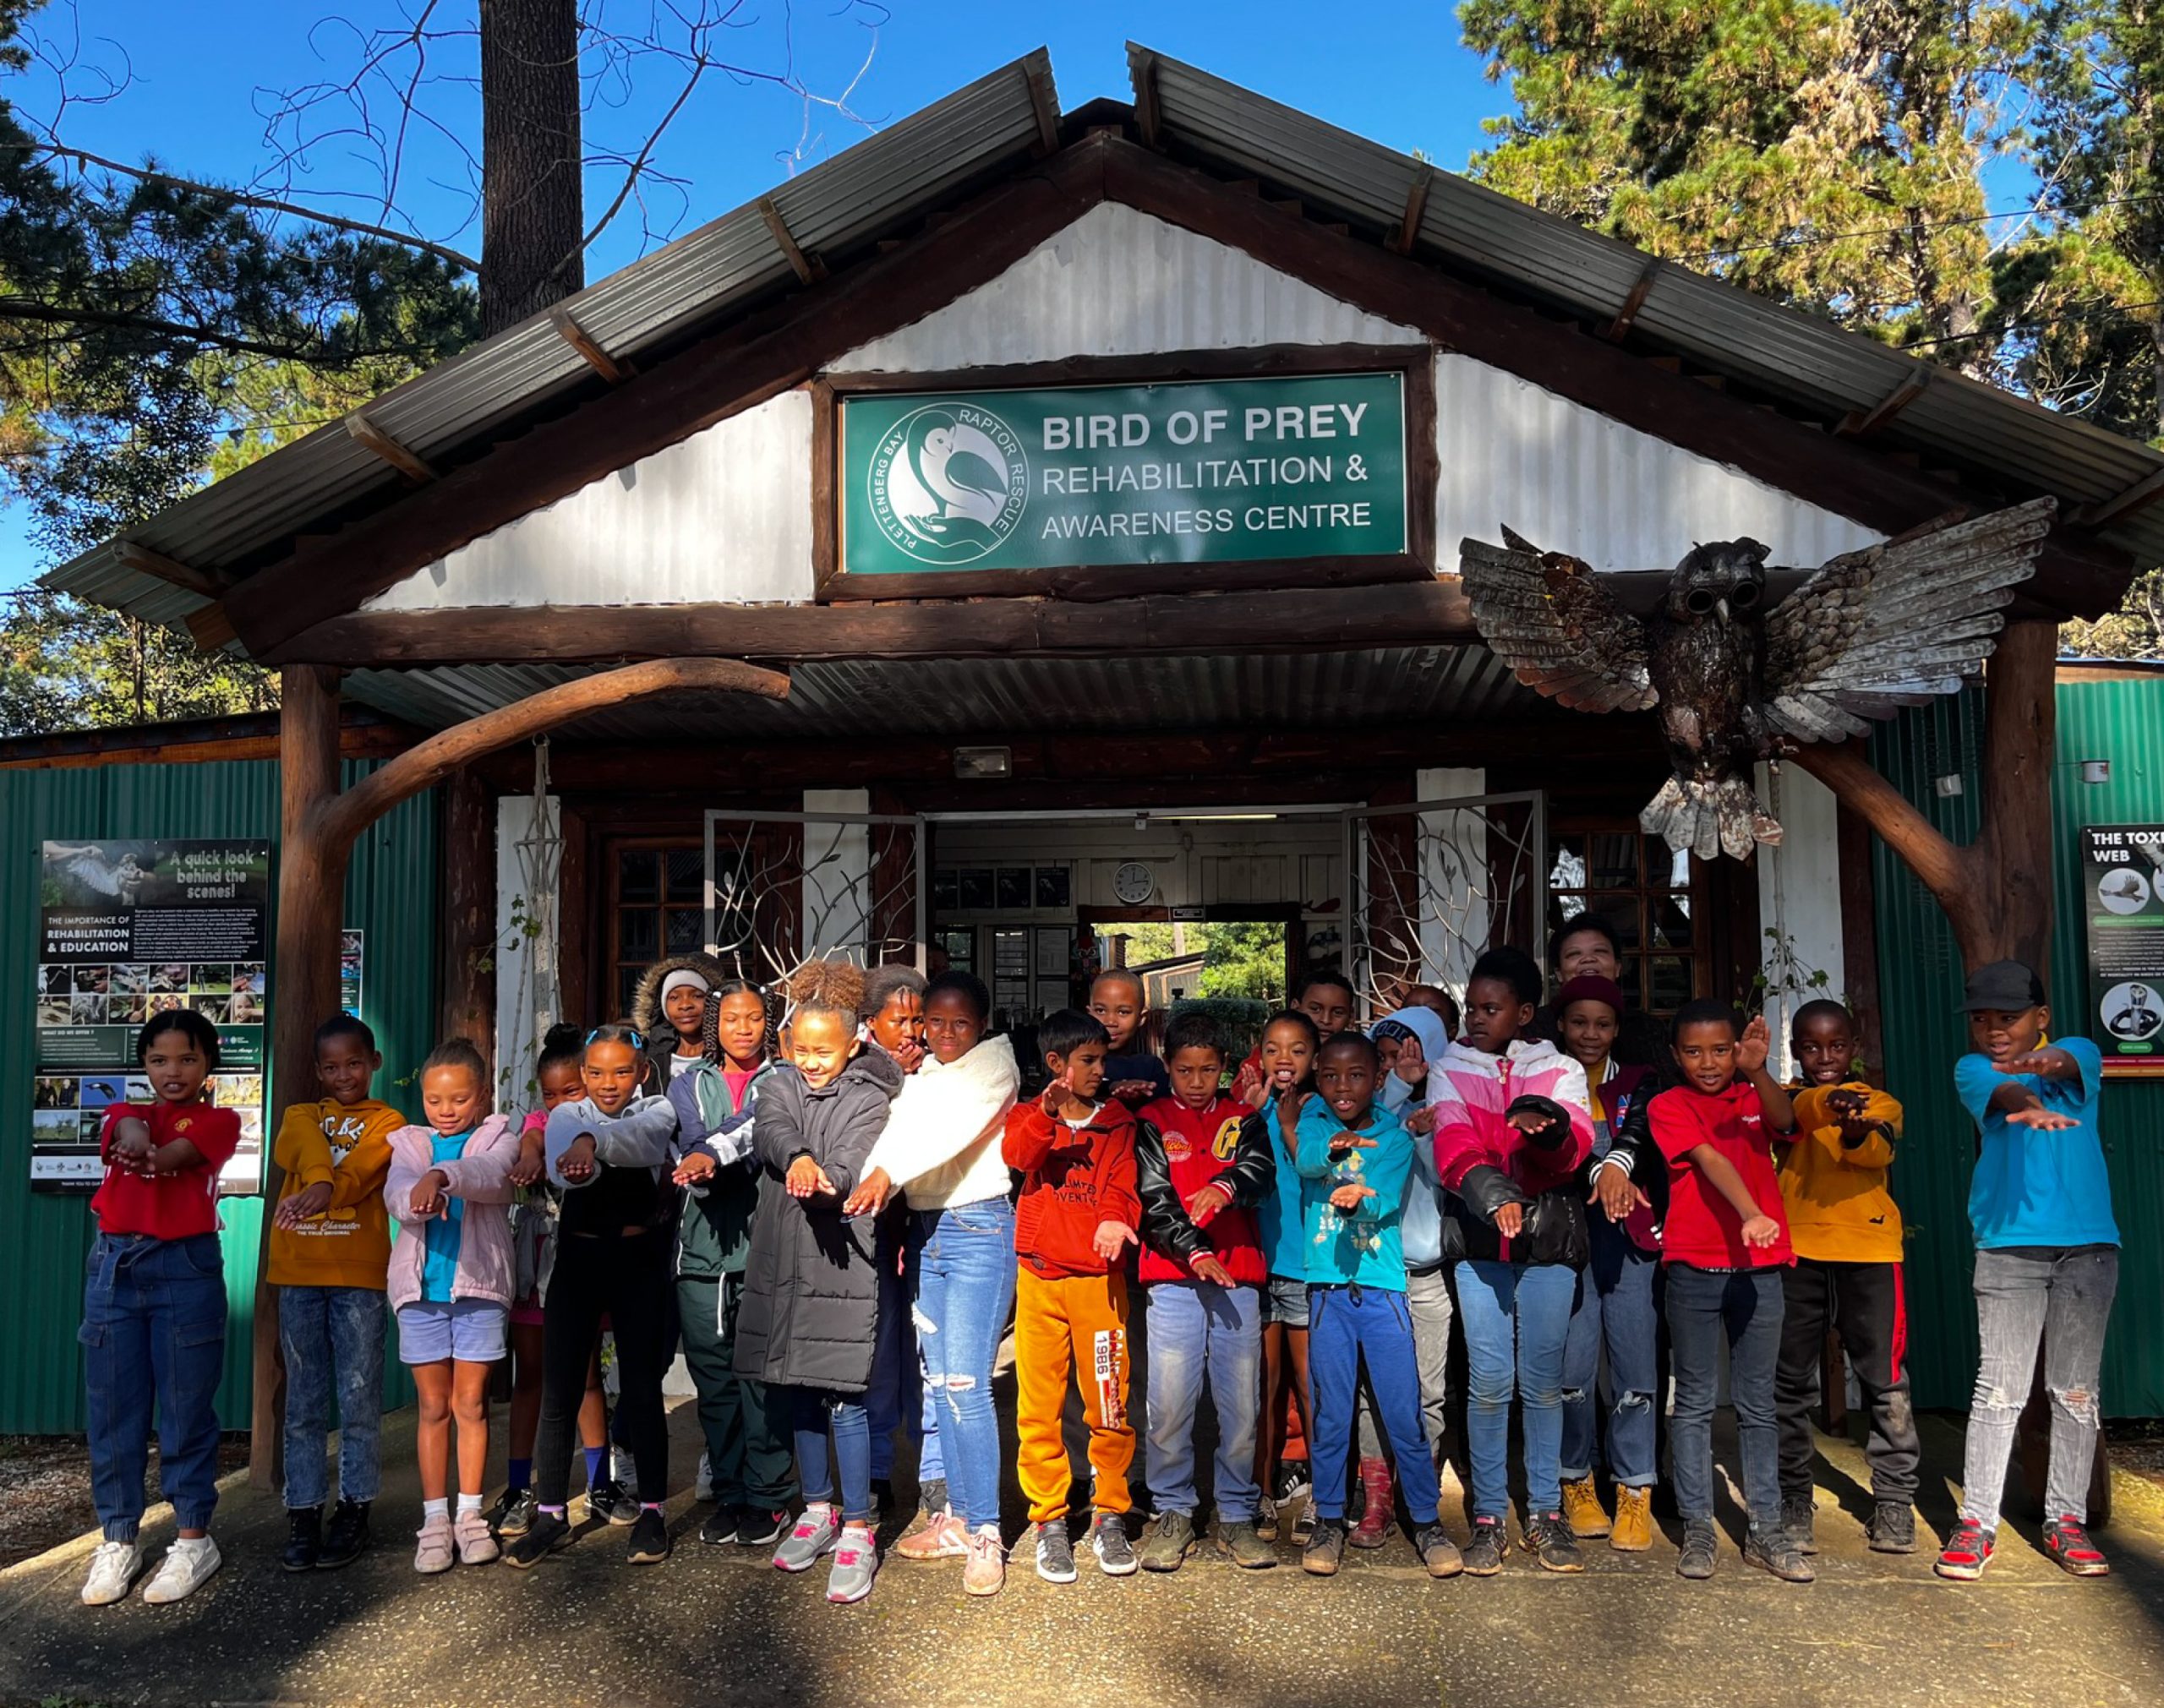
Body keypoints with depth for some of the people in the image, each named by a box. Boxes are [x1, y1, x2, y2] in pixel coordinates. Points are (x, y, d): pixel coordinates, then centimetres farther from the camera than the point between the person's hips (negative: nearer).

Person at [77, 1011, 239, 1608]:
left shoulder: (218, 1121, 7)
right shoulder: (127, 1112, 14)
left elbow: (175, 1155, -12)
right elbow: (129, 1133, -11)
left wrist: (141, 1154, -27)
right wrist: (133, 1137, -32)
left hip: (186, 1268, -3)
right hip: (115, 1264, 3)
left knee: (187, 1407, 2)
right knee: (113, 1406, 6)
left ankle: (194, 1539, 13)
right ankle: (119, 1540, 18)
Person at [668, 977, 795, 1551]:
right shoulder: (689, 1084, 14)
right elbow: (692, 1144, -3)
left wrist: (716, 1152, -22)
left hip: (763, 1242, -2)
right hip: (702, 1244, 2)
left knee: (761, 1373, -3)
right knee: (712, 1374, 6)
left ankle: (769, 1497, 9)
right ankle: (728, 1493, 19)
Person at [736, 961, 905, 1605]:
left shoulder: (869, 1099, 0)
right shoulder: (782, 1087, 11)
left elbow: (855, 1165, -16)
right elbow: (769, 1132, -11)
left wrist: (825, 1180, -38)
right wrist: (798, 1159, -33)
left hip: (842, 1263, -4)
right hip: (782, 1263, 5)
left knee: (844, 1400, -5)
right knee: (798, 1395, 14)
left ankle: (856, 1532, 7)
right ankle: (818, 1513, 30)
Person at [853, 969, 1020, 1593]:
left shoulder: (993, 1061, -3)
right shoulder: (919, 1073, 16)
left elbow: (952, 1121, -20)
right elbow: (902, 1126, 2)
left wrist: (888, 1169, -33)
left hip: (979, 1229, -6)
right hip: (925, 1230, 6)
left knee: (966, 1383, -10)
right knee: (938, 1380, 8)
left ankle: (984, 1533, -2)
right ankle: (953, 1518, 18)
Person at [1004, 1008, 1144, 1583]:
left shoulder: (1118, 1121, 12)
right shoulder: (1029, 1115, 10)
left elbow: (1122, 1183, -3)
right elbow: (1018, 1156, -11)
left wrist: (1115, 1218, -24)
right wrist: (1049, 1113, -29)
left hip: (1099, 1276, 0)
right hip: (1039, 1275, 0)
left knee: (1109, 1404, 1)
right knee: (1038, 1405, 3)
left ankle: (1110, 1515, 16)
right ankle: (1049, 1519, 15)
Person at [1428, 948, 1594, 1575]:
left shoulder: (1560, 1071, 8)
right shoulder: (1450, 1072, 8)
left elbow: (1576, 1146, -10)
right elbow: (1454, 1149, -8)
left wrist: (1547, 1126, -34)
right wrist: (1495, 1197, -28)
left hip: (1549, 1239, 1)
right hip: (1480, 1241, 0)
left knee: (1542, 1381, 5)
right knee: (1489, 1381, -3)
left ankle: (1545, 1512, 17)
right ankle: (1488, 1517, 9)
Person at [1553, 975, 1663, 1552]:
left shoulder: (1638, 1084, 13)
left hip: (1630, 1239, 1)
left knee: (1637, 1364, -2)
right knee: (1572, 1366, -3)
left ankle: (1635, 1494, 8)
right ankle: (1577, 1485, 13)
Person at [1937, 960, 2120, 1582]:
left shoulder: (2079, 1052, 6)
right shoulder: (1972, 1070, 4)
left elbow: (2067, 1063, -19)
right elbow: (2003, 1091, -20)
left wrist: (2043, 1062, -44)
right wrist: (2027, 1105, -45)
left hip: (2088, 1243, 2)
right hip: (2008, 1245, -1)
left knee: (2076, 1390, 8)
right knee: (2000, 1388, -3)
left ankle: (2065, 1520, 18)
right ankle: (1976, 1521, 3)